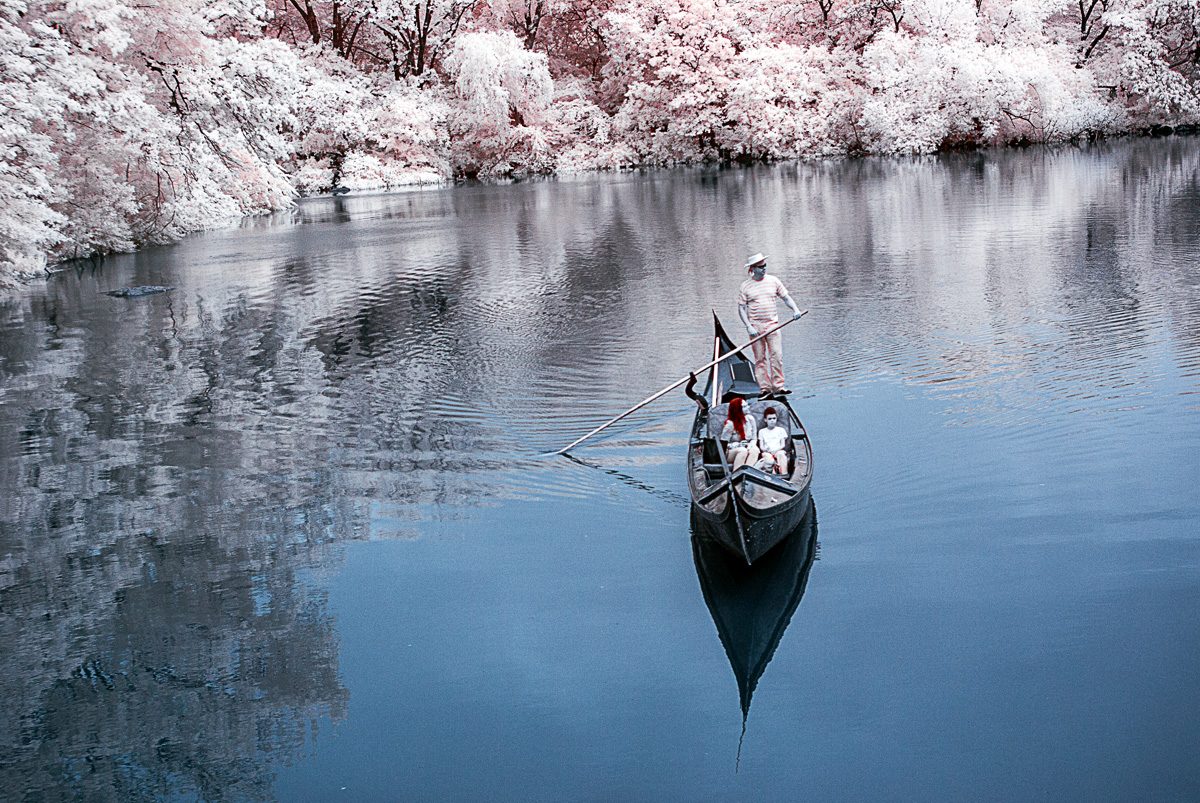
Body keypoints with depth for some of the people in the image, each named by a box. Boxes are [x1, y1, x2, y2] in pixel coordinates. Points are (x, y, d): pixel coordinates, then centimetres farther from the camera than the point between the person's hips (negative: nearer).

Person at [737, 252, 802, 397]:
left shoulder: (773, 281, 6)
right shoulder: (746, 286, 0)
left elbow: (786, 297, 10)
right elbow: (741, 308, 0)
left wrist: (795, 309, -8)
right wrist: (748, 326, -11)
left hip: (772, 324, 1)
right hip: (755, 326, -1)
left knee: (777, 356, -6)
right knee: (760, 358, 2)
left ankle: (778, 386, 0)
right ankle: (765, 388, 6)